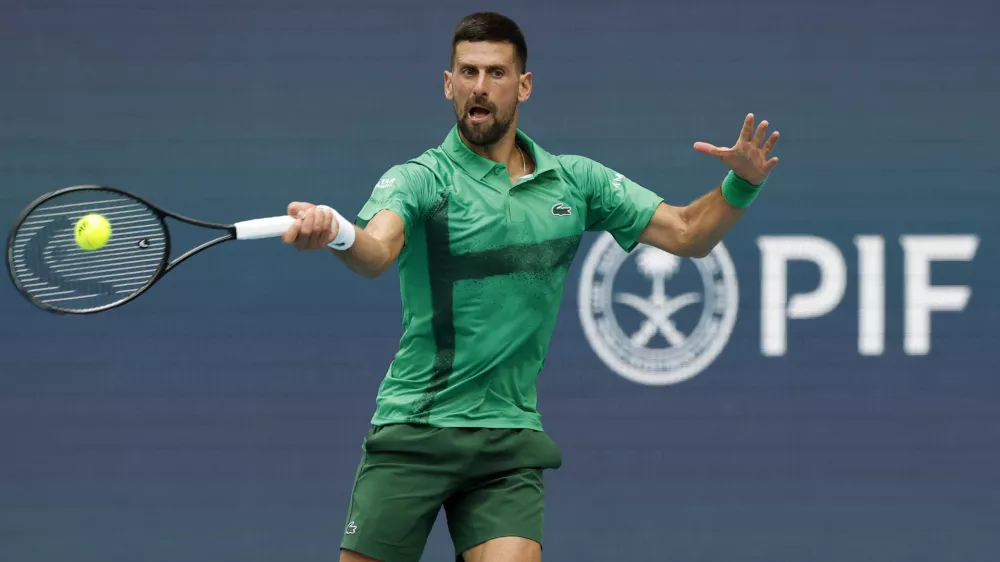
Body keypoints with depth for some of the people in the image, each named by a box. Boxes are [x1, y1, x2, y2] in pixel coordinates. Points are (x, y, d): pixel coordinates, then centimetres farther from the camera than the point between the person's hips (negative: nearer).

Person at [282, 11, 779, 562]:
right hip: (411, 433, -2)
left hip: (508, 444, 2)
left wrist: (741, 183, -11)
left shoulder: (575, 181, 7)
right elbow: (377, 250, -27)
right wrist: (337, 233, -51)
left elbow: (687, 233, 10)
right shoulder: (420, 179, -6)